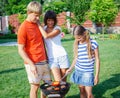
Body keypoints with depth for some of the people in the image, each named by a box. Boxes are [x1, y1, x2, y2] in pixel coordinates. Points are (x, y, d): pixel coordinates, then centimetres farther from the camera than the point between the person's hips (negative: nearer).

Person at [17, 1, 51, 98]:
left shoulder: (38, 24, 8)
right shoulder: (23, 28, -13)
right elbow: (21, 50, -13)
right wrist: (31, 64, -18)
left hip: (44, 61, 7)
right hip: (33, 63, -7)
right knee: (35, 86, 4)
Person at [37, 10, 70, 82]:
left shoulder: (57, 29, -5)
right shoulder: (43, 29, 6)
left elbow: (46, 36, -22)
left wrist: (39, 24, -15)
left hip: (62, 56, -2)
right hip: (52, 58, 2)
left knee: (63, 81, 3)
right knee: (58, 81, -11)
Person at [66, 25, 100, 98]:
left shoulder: (93, 43, -11)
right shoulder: (76, 44, 0)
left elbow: (97, 60, -5)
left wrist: (97, 75, -6)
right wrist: (70, 68, 4)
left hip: (88, 72, -4)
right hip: (78, 71, 4)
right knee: (82, 91, 11)